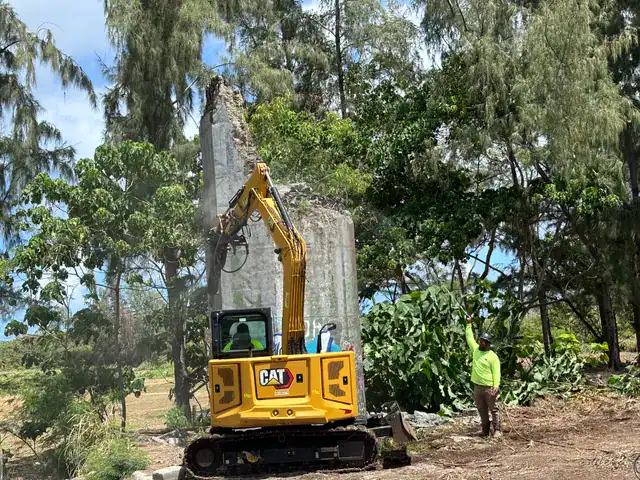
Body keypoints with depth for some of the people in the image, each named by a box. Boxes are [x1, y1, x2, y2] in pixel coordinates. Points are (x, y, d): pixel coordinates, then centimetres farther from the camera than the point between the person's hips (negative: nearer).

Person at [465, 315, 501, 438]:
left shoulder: (493, 356, -7)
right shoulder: (475, 350, 9)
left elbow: (496, 372, -12)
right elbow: (469, 337, 18)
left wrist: (496, 385, -23)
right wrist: (469, 324, 17)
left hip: (489, 388, -6)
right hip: (477, 387, 6)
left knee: (493, 410, -1)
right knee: (482, 411, 11)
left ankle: (497, 430, 3)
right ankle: (485, 430, 19)